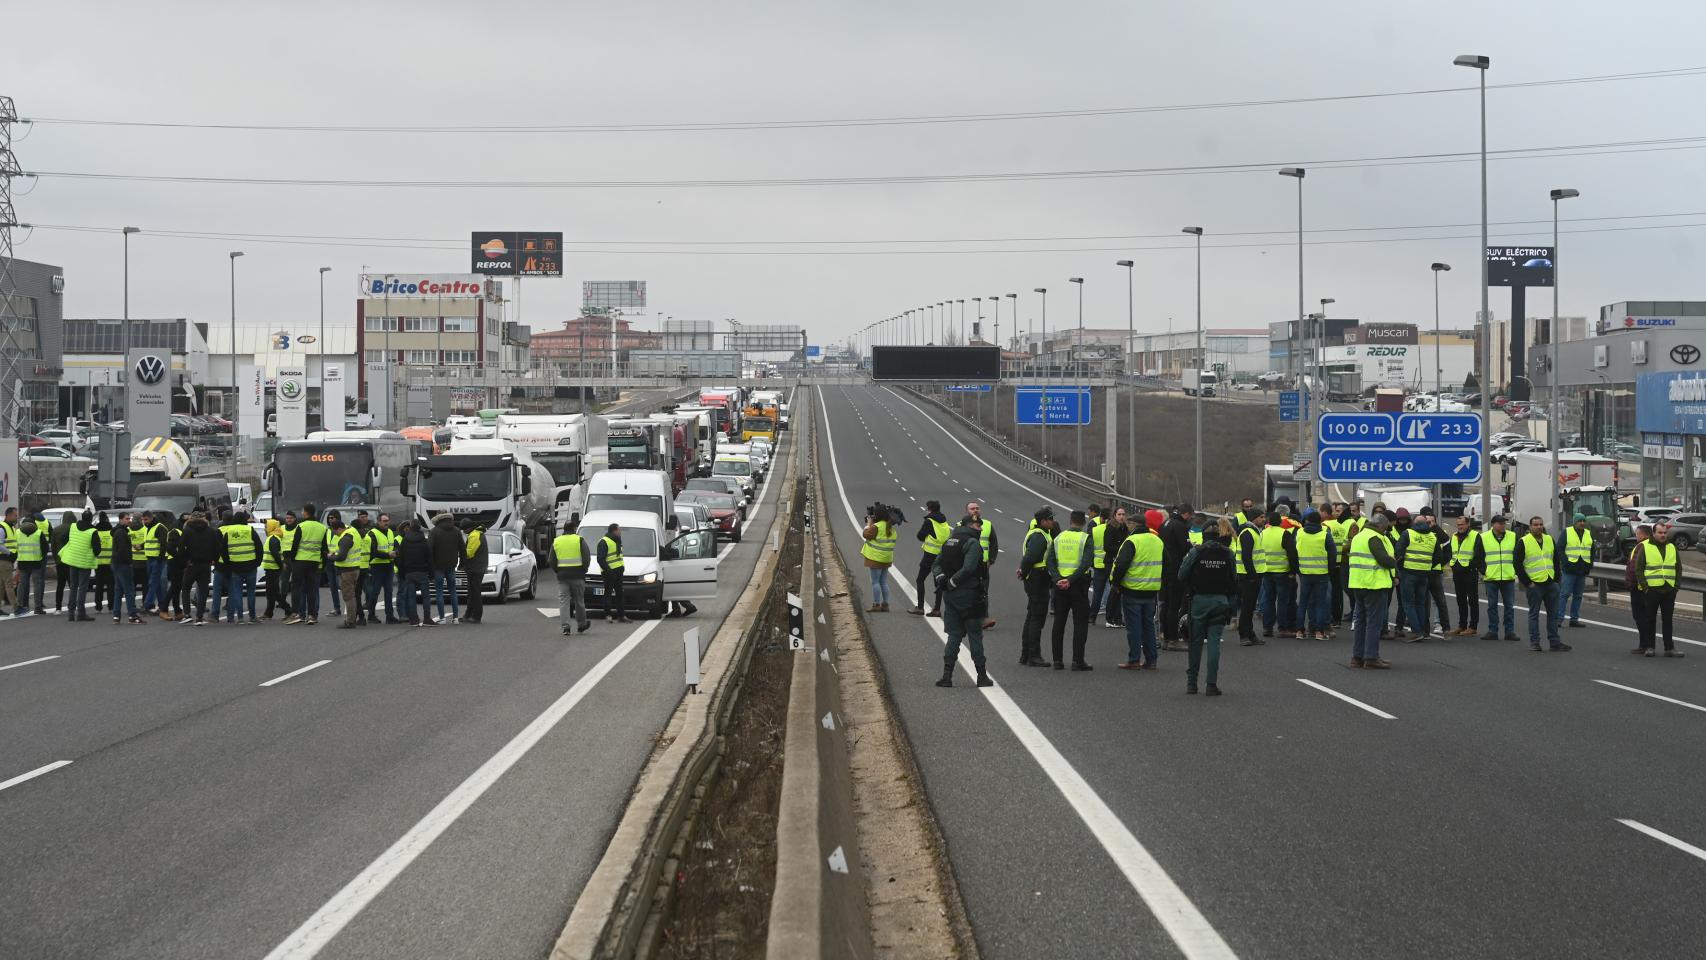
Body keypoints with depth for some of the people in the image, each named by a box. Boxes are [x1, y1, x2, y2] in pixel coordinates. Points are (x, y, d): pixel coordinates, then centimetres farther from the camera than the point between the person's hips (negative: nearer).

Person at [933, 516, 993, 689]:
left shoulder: (949, 542, 13)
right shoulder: (973, 543, -12)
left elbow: (936, 565, 10)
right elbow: (968, 569, -24)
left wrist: (940, 578, -6)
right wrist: (952, 582, -14)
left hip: (950, 595, 7)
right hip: (968, 595, -7)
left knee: (954, 634, 10)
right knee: (975, 635, 3)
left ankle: (947, 675, 1)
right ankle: (982, 676, 8)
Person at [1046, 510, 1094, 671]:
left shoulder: (1058, 538, 6)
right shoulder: (1086, 538, -6)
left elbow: (1050, 561, -4)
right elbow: (1086, 564, -18)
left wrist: (1057, 579, -14)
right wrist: (1071, 580, -19)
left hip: (1059, 584, 4)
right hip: (1078, 585, -4)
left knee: (1059, 622, 10)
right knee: (1080, 623, 2)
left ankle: (1057, 660, 9)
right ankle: (1077, 660, -4)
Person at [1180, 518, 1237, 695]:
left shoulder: (1196, 552, -8)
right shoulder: (1227, 554, -1)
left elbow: (1182, 576, -7)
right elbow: (1233, 582, 3)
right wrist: (1232, 606, 10)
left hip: (1199, 600, -1)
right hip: (1220, 600, 1)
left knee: (1196, 641, 10)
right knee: (1214, 641, 1)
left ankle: (1191, 682, 15)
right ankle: (1212, 684, -4)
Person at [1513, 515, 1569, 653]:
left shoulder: (1550, 540, 11)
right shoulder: (1523, 542, -5)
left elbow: (1557, 560, 17)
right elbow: (1517, 564, -6)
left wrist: (1556, 579, 8)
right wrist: (1527, 583, -9)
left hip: (1551, 583, 5)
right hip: (1535, 584, -5)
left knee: (1553, 614, 7)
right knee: (1534, 614, 1)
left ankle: (1555, 642, 13)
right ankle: (1534, 642, 5)